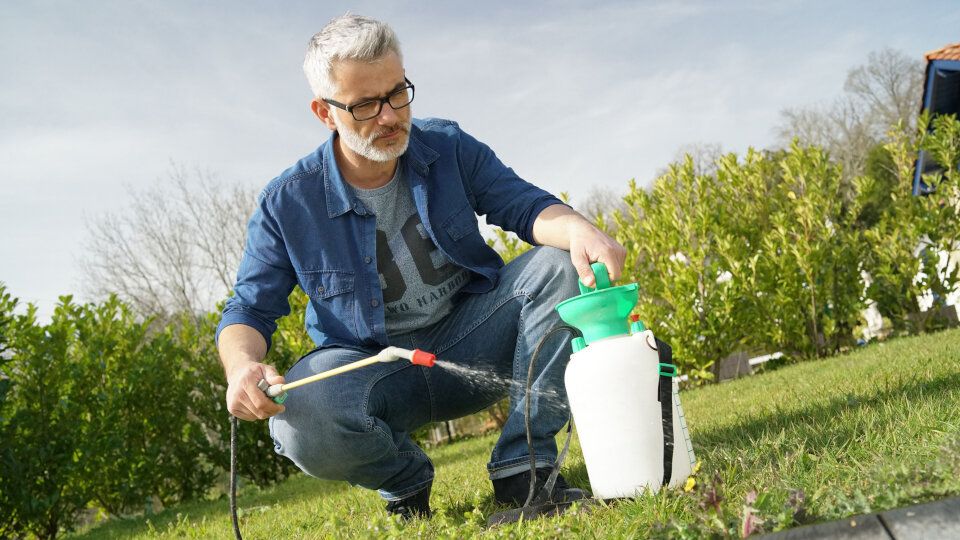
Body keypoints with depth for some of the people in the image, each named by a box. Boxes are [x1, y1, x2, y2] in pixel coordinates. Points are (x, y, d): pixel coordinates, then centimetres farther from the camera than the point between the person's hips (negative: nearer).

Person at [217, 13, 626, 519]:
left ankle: (522, 469, -17)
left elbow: (523, 203, -9)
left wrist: (578, 231, -34)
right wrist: (242, 366, -29)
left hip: (468, 339, 2)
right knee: (302, 428, -35)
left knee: (561, 267, -22)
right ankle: (406, 481, 1)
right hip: (367, 367, -1)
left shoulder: (448, 147, -3)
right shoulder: (287, 203, -8)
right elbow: (249, 310, -4)